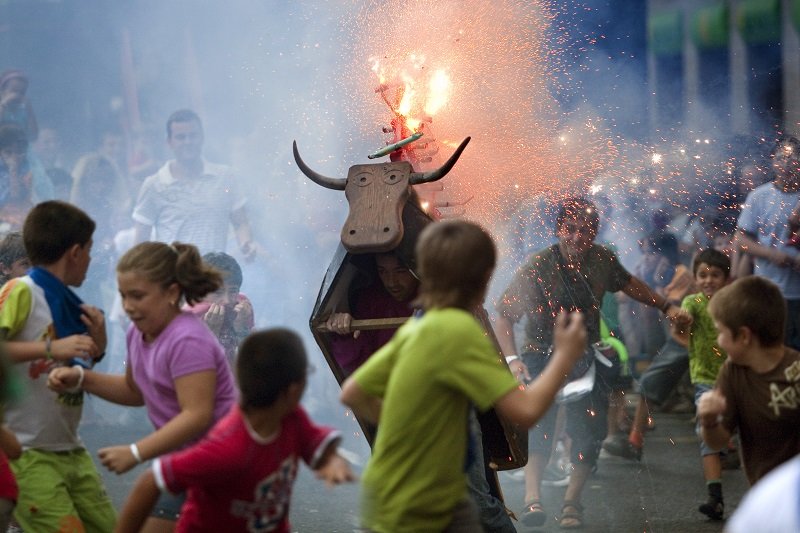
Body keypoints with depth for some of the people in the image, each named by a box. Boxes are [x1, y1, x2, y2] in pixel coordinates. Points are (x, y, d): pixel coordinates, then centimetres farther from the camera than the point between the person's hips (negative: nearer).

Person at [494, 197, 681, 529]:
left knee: (590, 431, -5)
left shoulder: (602, 260, -3)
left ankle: (572, 501, 10)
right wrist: (512, 360, -29)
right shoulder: (537, 267, -17)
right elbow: (503, 317, -16)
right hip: (543, 356, -4)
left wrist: (666, 306, 24)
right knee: (539, 419, -25)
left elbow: (627, 283, 21)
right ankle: (532, 497, -36)